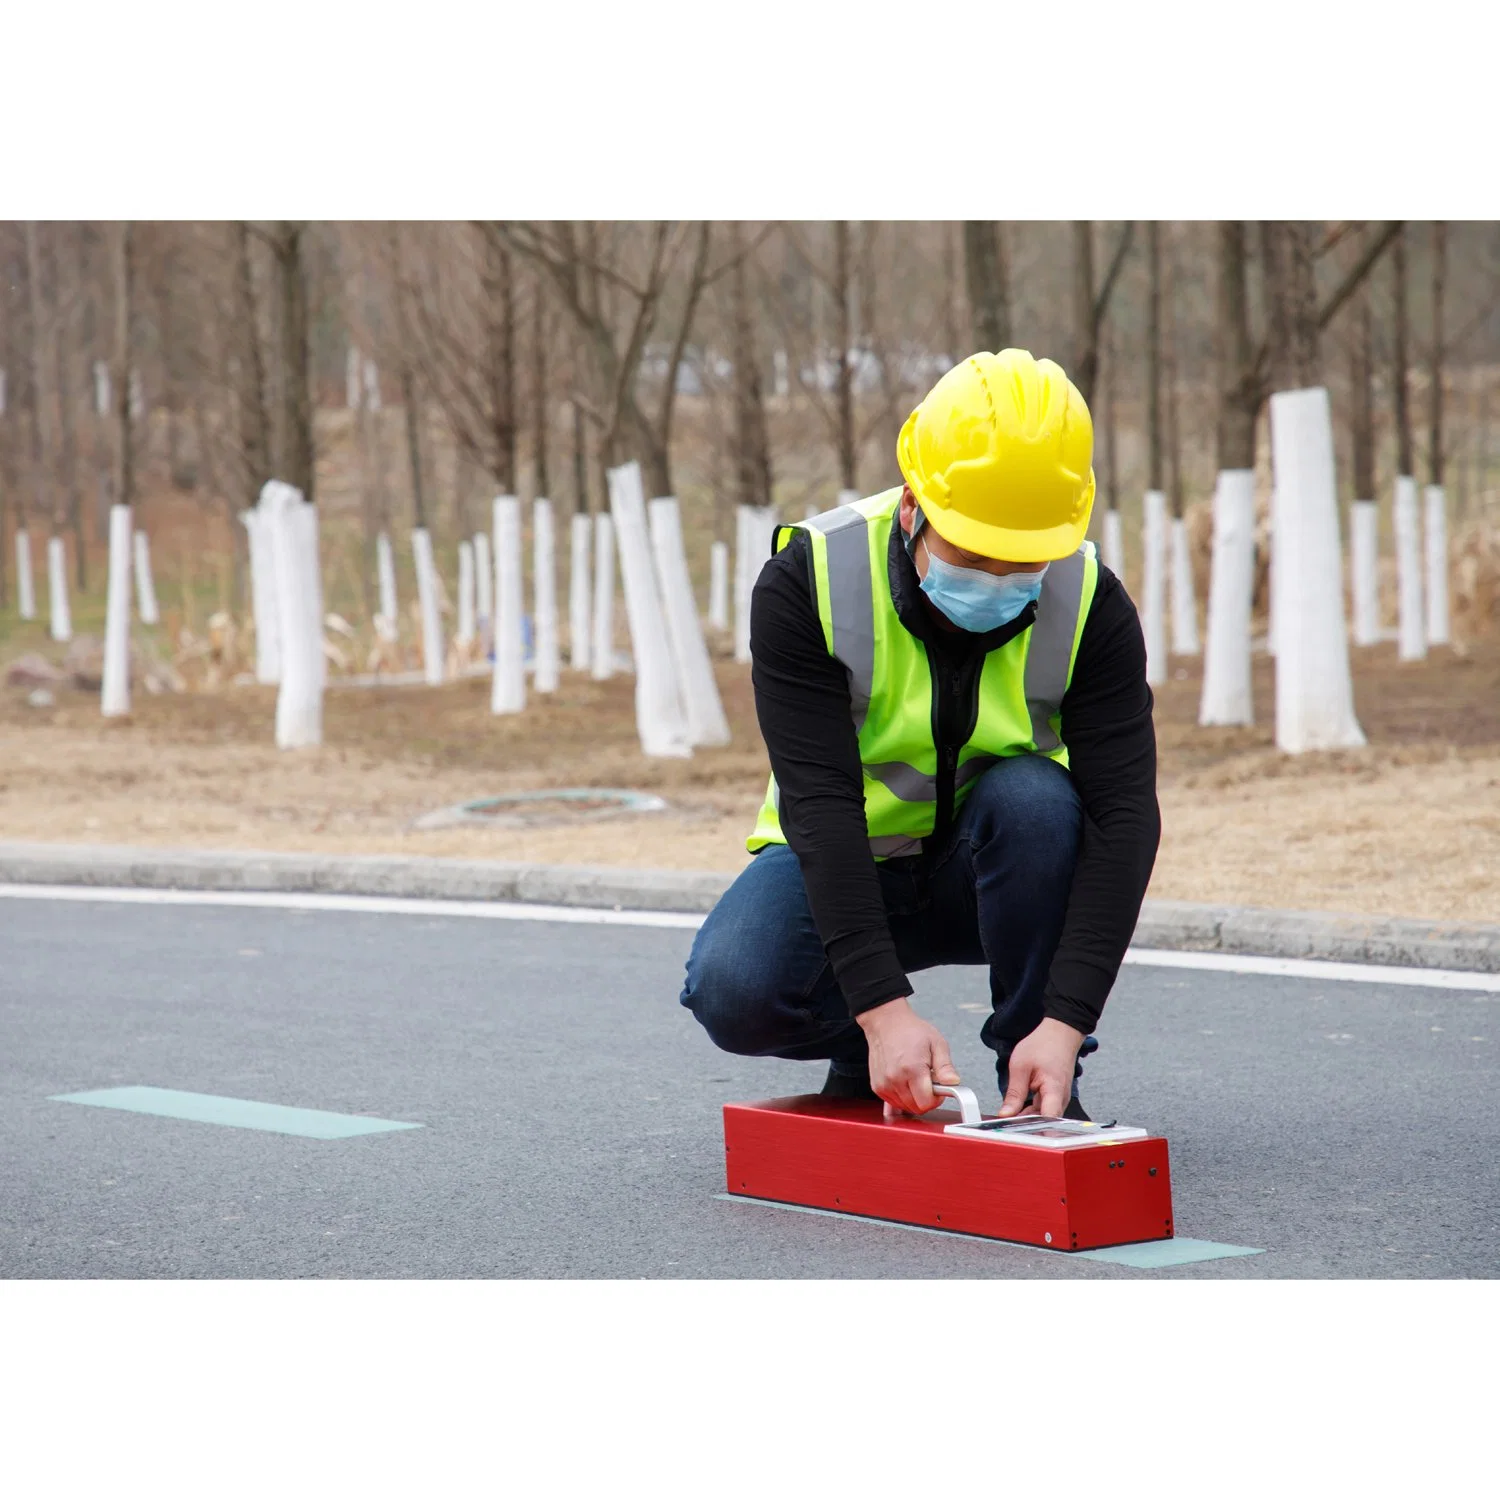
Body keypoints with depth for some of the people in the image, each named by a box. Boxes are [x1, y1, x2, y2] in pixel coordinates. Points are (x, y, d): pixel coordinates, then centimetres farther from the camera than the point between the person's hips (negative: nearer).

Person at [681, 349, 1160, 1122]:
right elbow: (819, 799, -30)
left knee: (1035, 797, -34)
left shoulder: (1090, 604, -19)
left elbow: (1121, 815, -24)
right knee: (734, 993, -30)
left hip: (994, 867, 1)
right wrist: (883, 1007, -40)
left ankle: (1039, 1089, -17)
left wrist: (1065, 1021, -36)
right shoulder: (807, 581, -23)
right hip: (844, 861, -1)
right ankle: (865, 1050, 4)